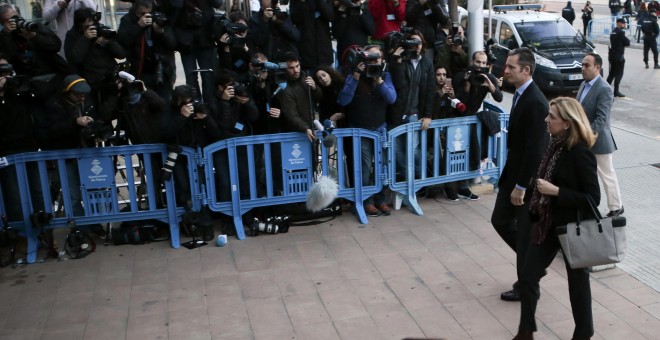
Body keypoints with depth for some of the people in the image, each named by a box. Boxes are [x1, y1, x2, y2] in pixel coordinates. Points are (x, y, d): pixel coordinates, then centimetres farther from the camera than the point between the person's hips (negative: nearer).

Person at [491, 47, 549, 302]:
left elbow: (535, 150, -24)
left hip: (527, 177, -9)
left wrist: (521, 186, -20)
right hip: (513, 171, 9)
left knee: (525, 232, 5)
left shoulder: (535, 103, -23)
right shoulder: (521, 94, 6)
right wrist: (513, 180, 15)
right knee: (500, 220, 17)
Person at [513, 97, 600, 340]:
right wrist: (536, 210, 10)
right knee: (528, 277, 8)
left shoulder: (580, 153, -21)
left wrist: (556, 191, -25)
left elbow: (592, 198, -21)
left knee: (578, 282, 13)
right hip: (548, 224, 7)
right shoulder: (555, 145, 1)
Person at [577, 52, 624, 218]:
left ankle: (616, 207, 22)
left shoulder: (604, 89, -20)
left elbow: (601, 120, -25)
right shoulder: (584, 84, 7)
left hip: (598, 140, -8)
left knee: (607, 176, 7)